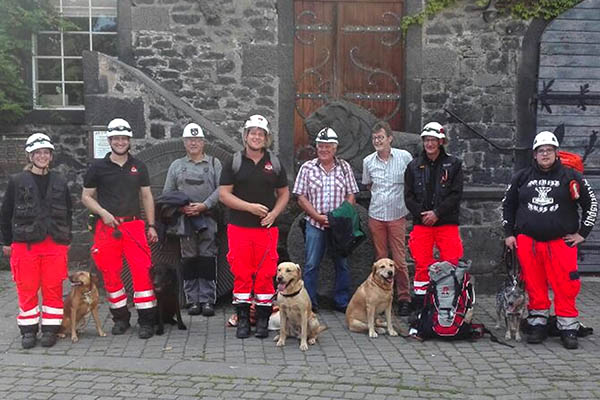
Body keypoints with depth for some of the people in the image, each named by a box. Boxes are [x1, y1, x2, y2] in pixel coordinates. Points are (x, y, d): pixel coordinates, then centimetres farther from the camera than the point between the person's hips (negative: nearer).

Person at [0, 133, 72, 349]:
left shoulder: (60, 182, 11)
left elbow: (68, 212, 17)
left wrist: (66, 239, 13)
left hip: (55, 244, 2)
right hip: (25, 243, -2)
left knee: (53, 288, 2)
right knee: (27, 289, 2)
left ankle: (50, 330, 13)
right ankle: (28, 330, 14)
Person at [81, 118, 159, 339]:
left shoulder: (138, 167, 13)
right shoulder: (98, 167, 7)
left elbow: (147, 196, 14)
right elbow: (86, 197, 9)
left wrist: (151, 226, 8)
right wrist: (103, 213, -8)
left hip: (134, 224, 0)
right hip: (107, 227, 0)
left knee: (142, 270, -9)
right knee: (110, 273, 3)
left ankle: (146, 320, -3)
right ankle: (120, 318, 18)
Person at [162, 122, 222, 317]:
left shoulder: (214, 163, 9)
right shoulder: (176, 165, 15)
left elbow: (221, 189, 0)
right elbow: (167, 193, 12)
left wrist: (204, 206, -12)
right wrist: (180, 208, -6)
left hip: (208, 219, -1)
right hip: (185, 219, 2)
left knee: (207, 259, -2)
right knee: (189, 260, 2)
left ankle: (207, 300, 4)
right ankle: (193, 300, 10)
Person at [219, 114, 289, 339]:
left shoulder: (275, 163, 10)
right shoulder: (234, 163, 4)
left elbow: (284, 193, 14)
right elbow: (224, 194, -1)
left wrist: (274, 214, -5)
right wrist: (249, 207, -12)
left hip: (266, 228, 1)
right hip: (239, 227, -1)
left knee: (265, 274, 1)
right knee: (241, 274, 1)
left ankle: (263, 320, 12)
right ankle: (243, 320, 12)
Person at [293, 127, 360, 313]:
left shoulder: (344, 167, 7)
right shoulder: (307, 168, 2)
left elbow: (351, 196, 6)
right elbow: (301, 198, -1)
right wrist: (318, 216, -11)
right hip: (315, 224, -1)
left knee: (342, 264, 7)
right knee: (311, 265, 2)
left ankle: (342, 302, 19)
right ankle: (309, 303, 12)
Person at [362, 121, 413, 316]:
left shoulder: (404, 157, -3)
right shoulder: (368, 161, 5)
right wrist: (380, 196, 11)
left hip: (397, 215, -3)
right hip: (376, 216, 3)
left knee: (399, 260, -3)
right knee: (380, 259, 9)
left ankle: (404, 298, 8)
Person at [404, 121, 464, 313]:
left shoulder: (453, 164, 4)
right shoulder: (414, 166, 10)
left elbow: (456, 194, -3)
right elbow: (408, 196, 6)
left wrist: (437, 213, -12)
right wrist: (421, 214, -9)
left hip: (447, 224, -1)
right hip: (421, 224, 1)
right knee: (422, 266, 3)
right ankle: (419, 308, 11)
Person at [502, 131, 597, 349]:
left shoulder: (570, 177, 4)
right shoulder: (522, 177, 10)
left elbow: (591, 203, 10)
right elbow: (507, 204, 19)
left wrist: (582, 233, 6)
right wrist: (509, 233, 13)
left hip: (561, 242, -2)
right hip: (527, 242, 2)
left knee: (565, 286, -4)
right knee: (534, 285, 5)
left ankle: (568, 327, 7)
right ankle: (538, 323, 18)